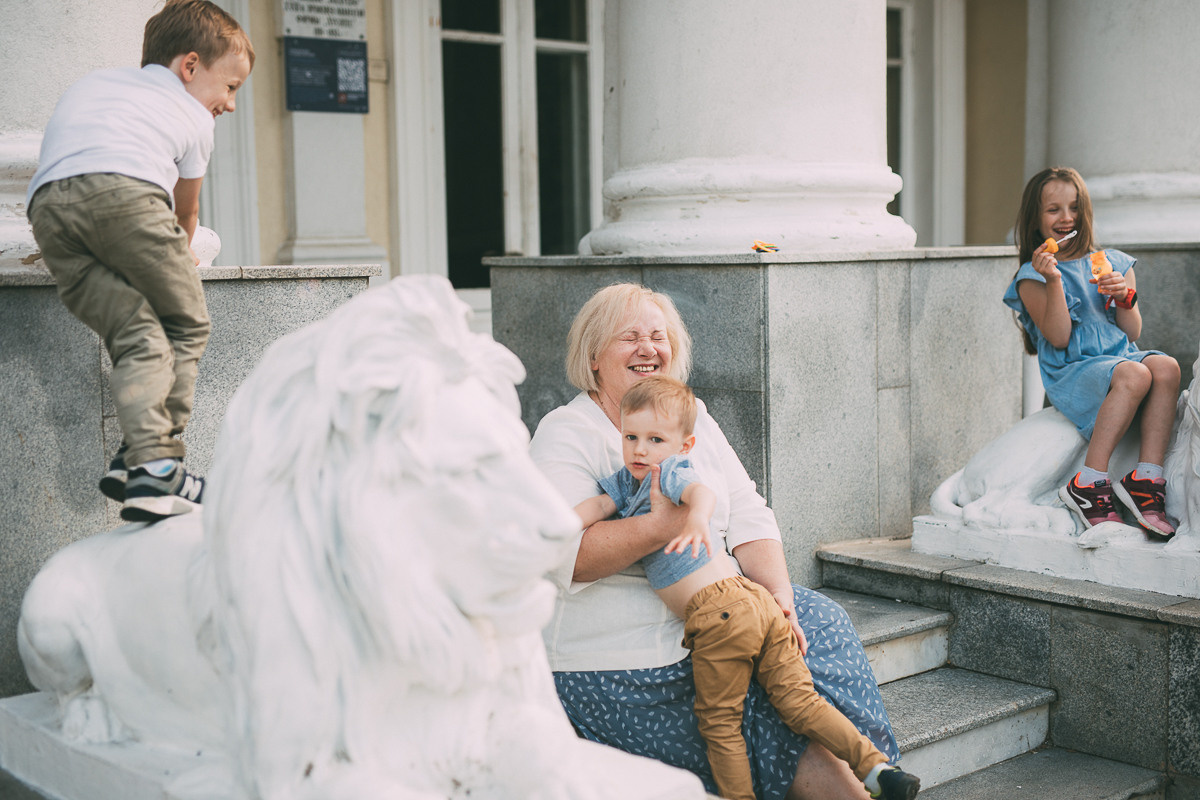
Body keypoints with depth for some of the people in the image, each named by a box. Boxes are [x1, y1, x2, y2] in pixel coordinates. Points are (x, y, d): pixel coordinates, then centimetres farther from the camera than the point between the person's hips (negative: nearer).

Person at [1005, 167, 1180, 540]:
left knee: (1166, 367, -30)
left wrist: (1125, 296, -7)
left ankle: (1147, 478, -32)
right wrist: (1054, 281, -16)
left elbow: (1132, 332, 12)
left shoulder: (1114, 263, 17)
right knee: (1134, 375, -35)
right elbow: (1059, 338, -8)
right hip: (1072, 372, -4)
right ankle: (1089, 483, -33)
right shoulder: (1032, 277, 4)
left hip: (1120, 355, 4)